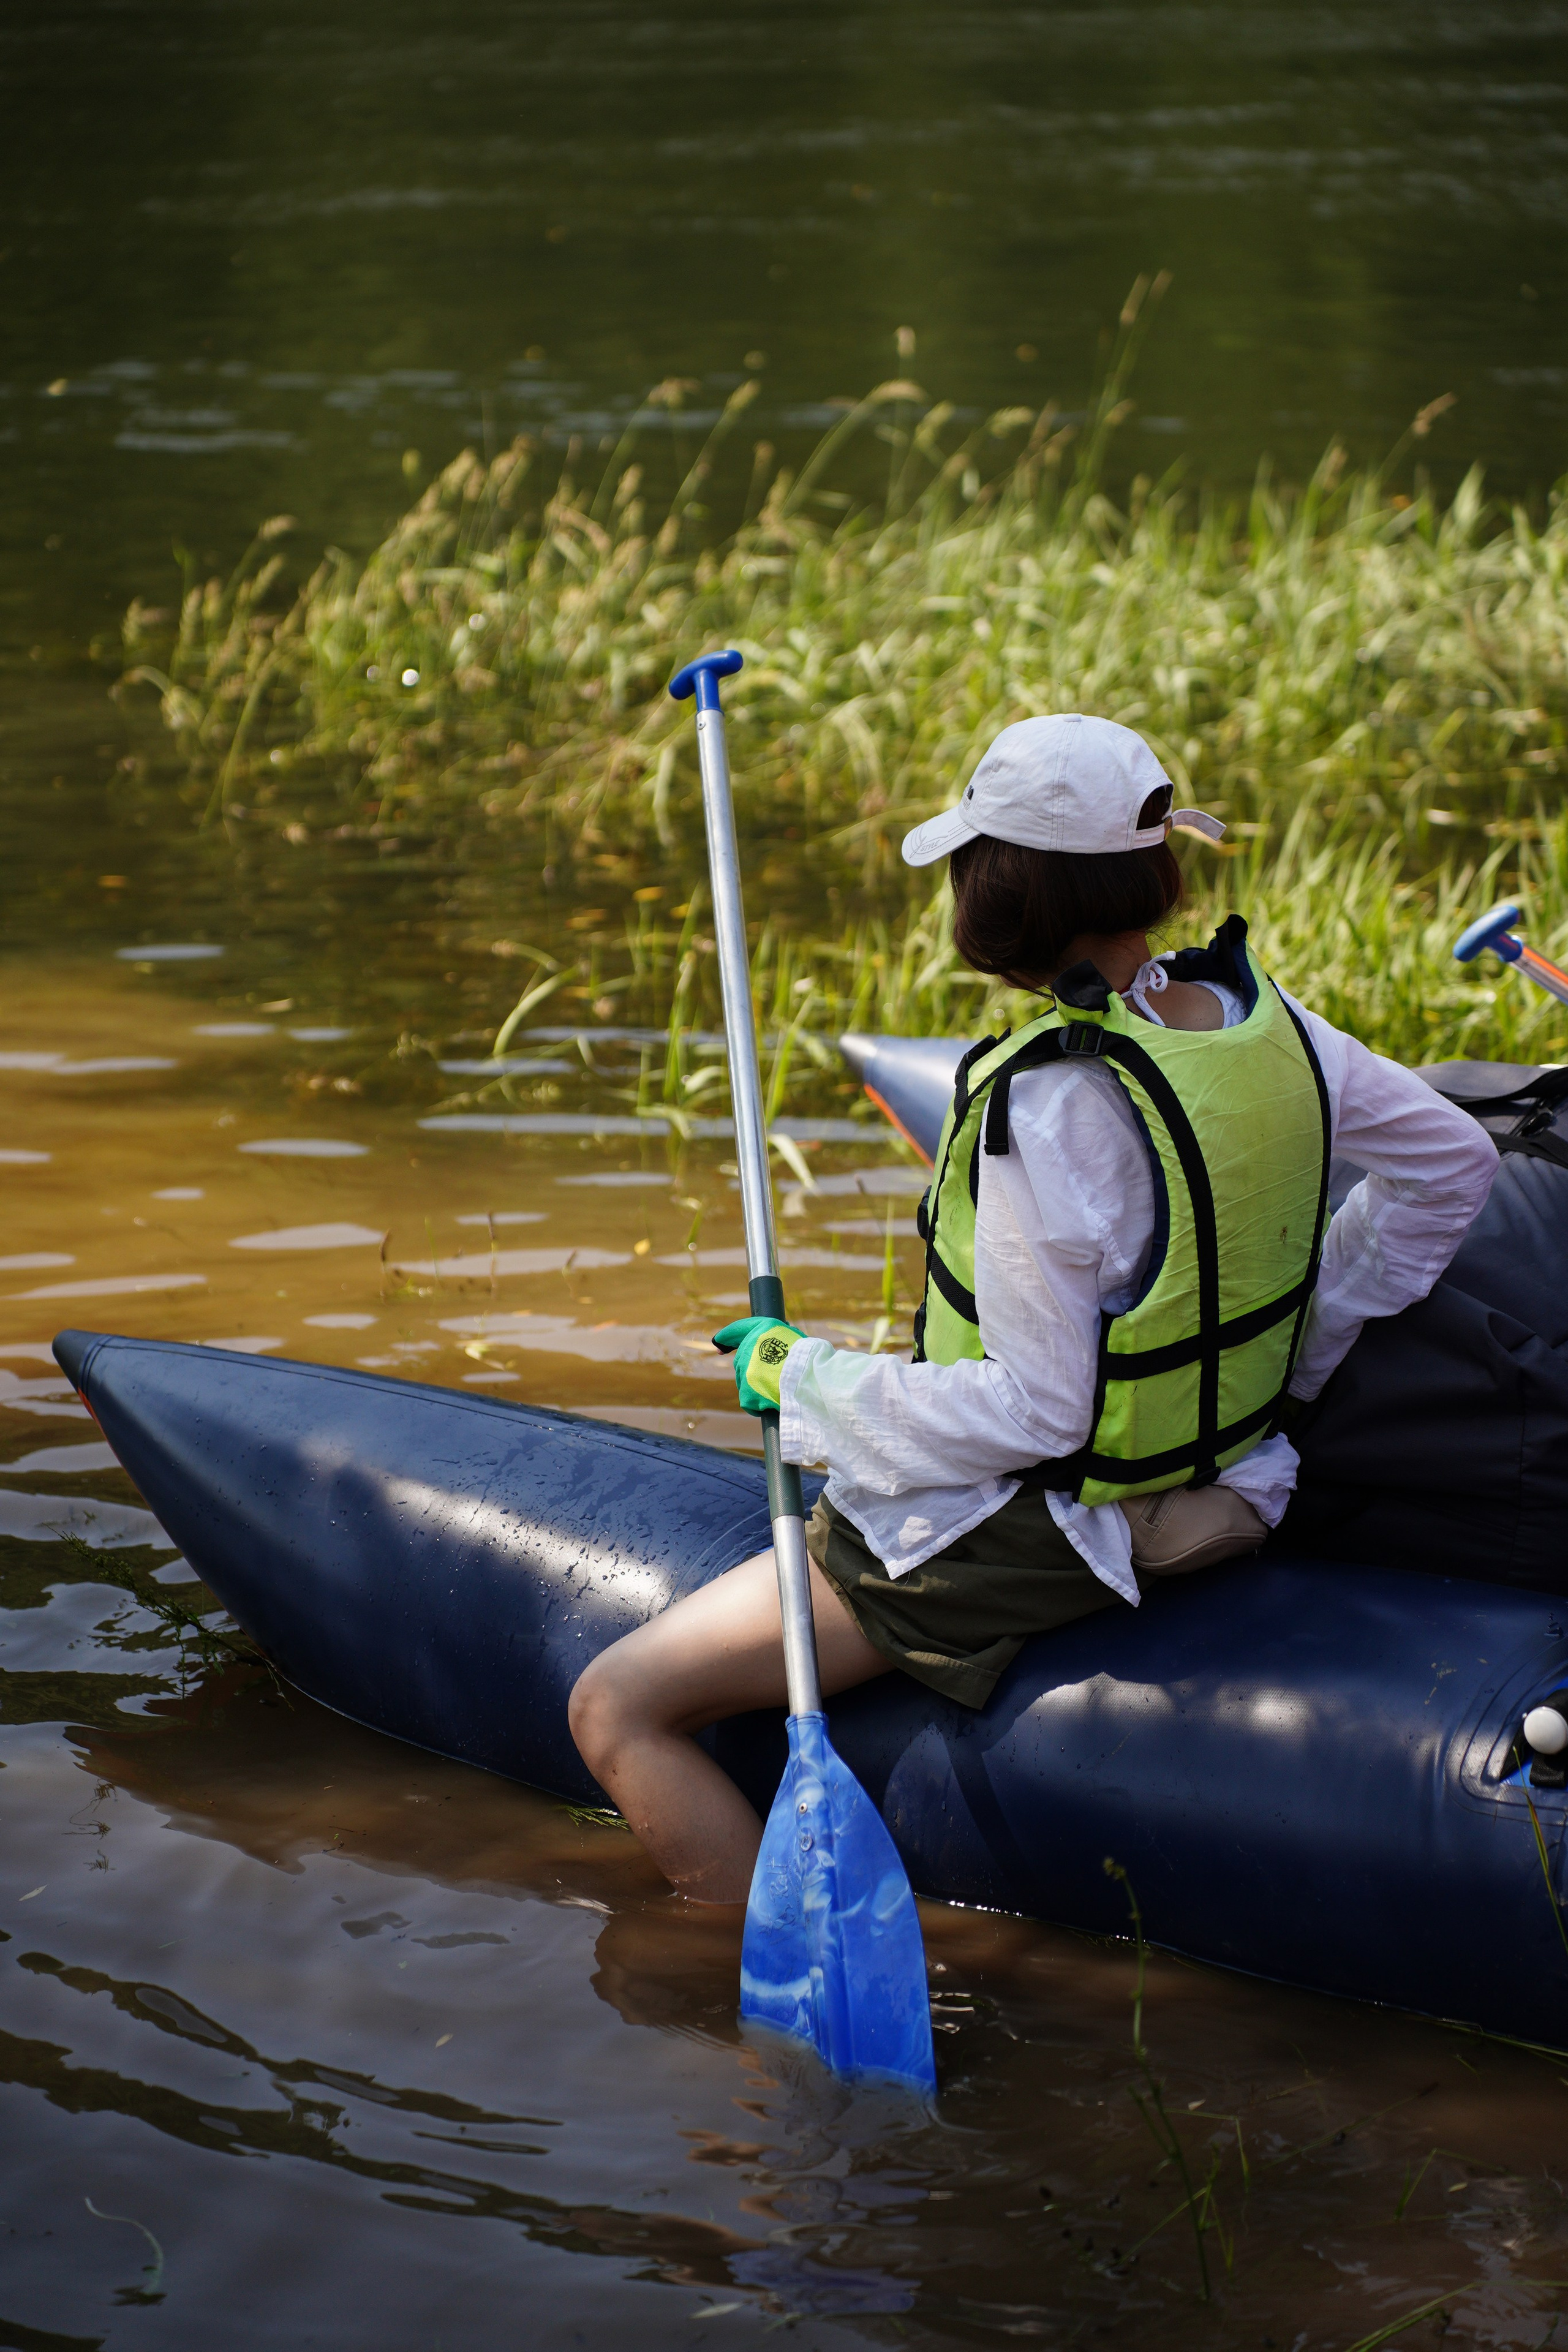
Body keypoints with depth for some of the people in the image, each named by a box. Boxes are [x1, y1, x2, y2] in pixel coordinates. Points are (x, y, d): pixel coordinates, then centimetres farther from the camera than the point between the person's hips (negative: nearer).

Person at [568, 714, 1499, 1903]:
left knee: (618, 1714, -3)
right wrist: (1288, 1352, 15)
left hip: (1028, 1538, -9)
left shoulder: (1053, 1106, -29)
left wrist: (806, 1382, -12)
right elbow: (1455, 1161, 9)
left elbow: (1033, 1412, -25)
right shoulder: (1264, 1020, -5)